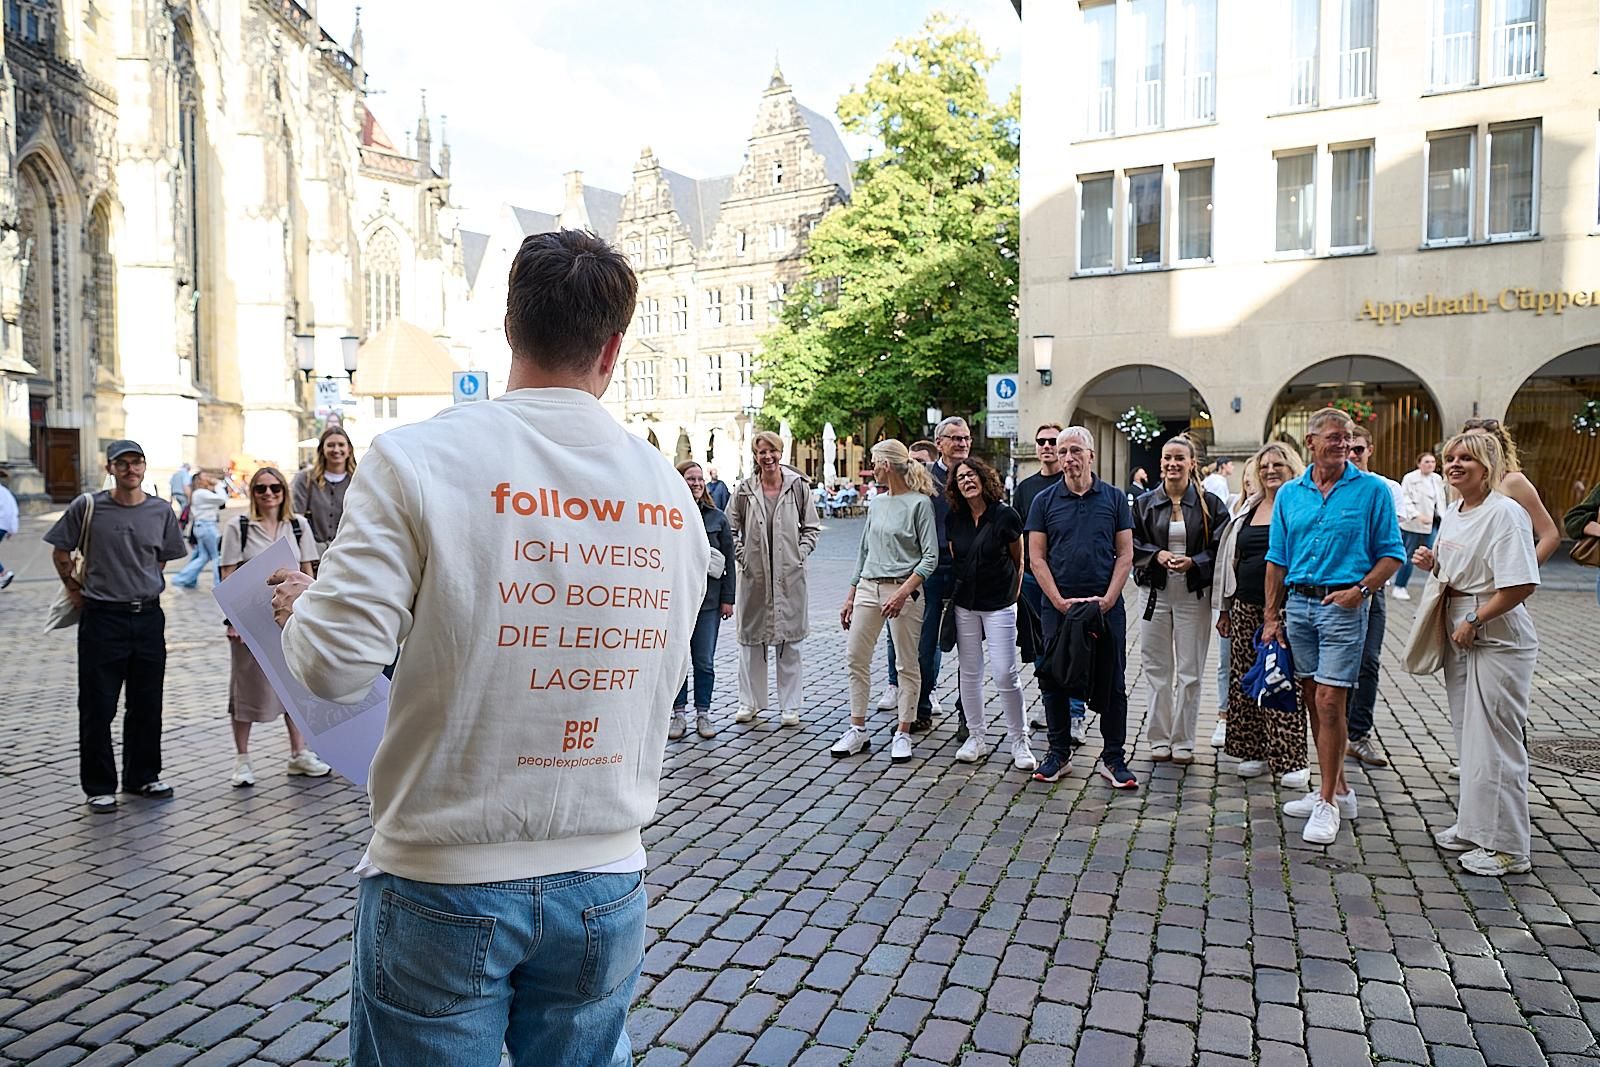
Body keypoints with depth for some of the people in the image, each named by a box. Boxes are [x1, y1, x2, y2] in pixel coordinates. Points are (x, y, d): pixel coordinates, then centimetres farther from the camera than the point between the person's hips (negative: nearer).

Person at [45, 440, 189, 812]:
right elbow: (61, 551, 7)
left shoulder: (161, 511, 2)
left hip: (148, 616, 3)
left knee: (147, 705, 11)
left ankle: (142, 776, 25)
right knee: (98, 707, 4)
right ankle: (99, 787, 16)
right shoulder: (87, 507, -5)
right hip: (101, 617, -3)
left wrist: (142, 586, 12)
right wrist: (74, 589, 7)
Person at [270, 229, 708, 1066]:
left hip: (444, 883, -3)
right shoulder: (671, 492, -2)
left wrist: (298, 604, 6)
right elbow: (666, 676, 6)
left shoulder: (417, 458, -14)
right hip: (606, 883, 3)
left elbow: (334, 664, -15)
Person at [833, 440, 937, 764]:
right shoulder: (876, 504, 13)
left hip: (904, 589, -6)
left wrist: (903, 592, -20)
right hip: (868, 588, 7)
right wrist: (850, 596, 16)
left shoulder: (920, 503, -6)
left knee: (907, 664, 2)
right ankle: (857, 731, 13)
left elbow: (930, 557, -10)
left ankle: (903, 734, 12)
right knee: (856, 658, 4)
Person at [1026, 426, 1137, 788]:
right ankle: (1058, 752, 21)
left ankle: (1113, 758, 17)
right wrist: (1060, 601, -9)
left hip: (1106, 606, 0)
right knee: (1054, 680, 6)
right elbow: (1037, 557, 0)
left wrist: (1108, 599, -8)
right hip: (1057, 605, 0)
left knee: (1113, 683, 5)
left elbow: (1125, 554, 3)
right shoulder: (1044, 501, 3)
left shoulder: (1114, 498, 5)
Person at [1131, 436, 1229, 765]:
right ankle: (1159, 738, 16)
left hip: (1194, 596, -1)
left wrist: (1194, 562, -15)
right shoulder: (1145, 503, 6)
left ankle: (1183, 742, 13)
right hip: (1156, 594, 1)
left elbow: (1221, 549, 1)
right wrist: (1157, 555, -12)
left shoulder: (1209, 504, 2)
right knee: (1157, 669, 6)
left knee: (1190, 672, 3)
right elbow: (1132, 545, 5)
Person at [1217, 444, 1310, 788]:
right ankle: (1254, 752, 19)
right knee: (1246, 679, 8)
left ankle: (1290, 760, 3)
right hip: (1247, 606, 6)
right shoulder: (1248, 510, 15)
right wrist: (1226, 608, 17)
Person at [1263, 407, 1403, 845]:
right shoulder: (1289, 494, 9)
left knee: (1329, 702, -9)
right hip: (1297, 604, 5)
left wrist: (1361, 590, -16)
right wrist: (1271, 617, 8)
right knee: (1313, 701, 10)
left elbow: (1391, 555, 0)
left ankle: (1329, 801, 1)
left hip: (1343, 607, -5)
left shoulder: (1372, 490, -1)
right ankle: (1338, 789, 24)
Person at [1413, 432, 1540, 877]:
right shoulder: (1453, 513, 11)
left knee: (1495, 741, -3)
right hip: (1460, 639, 9)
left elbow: (1521, 585, -24)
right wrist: (1431, 564, 2)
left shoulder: (1504, 513, -17)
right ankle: (1473, 826, 30)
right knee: (1468, 737, 17)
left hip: (1497, 641, -9)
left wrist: (1474, 621, -19)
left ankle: (1506, 846, 8)